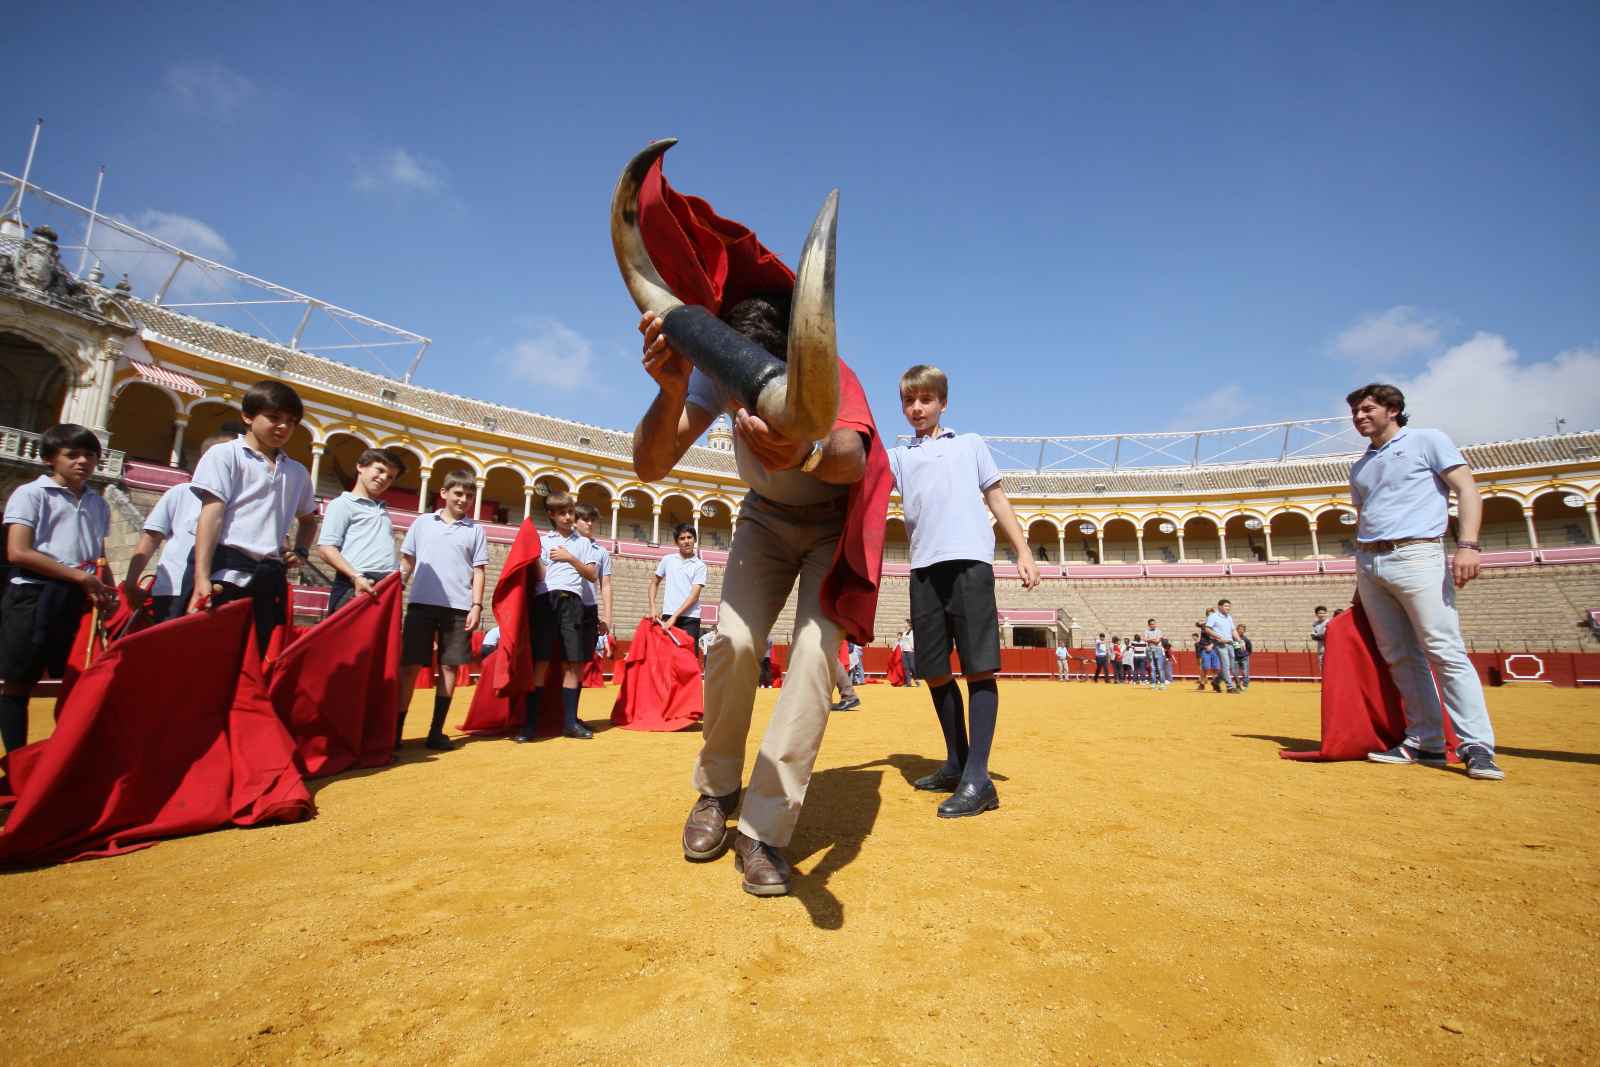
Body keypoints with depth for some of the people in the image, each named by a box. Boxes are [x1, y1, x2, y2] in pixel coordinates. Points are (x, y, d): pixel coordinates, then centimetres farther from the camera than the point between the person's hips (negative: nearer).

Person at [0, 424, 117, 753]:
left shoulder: (98, 504, 13)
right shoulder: (31, 494, -3)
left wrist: (104, 591, 0)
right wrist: (78, 576, -17)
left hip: (78, 601, 5)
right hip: (33, 596, -4)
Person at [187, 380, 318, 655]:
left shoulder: (298, 472, 18)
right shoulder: (225, 455, 4)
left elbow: (308, 519, 33)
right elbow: (211, 515, -5)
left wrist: (300, 552, 11)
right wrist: (201, 578, -14)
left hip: (270, 577, 5)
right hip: (226, 571, -4)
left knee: (267, 654, 4)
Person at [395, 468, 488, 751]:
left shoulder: (475, 530, 9)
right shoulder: (422, 522, 10)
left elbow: (478, 571, 6)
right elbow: (407, 563, 13)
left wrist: (476, 606, -3)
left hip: (458, 607, 0)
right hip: (421, 603, 0)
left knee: (448, 666, 2)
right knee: (410, 665, 1)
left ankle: (436, 731, 10)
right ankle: (396, 728, 8)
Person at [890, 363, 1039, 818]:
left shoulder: (970, 444, 19)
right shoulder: (898, 455, 21)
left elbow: (996, 499, 17)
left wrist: (1023, 551, 9)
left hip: (970, 561, -2)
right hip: (924, 568, 3)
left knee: (979, 666, -9)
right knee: (935, 671, 5)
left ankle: (978, 778, -7)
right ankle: (956, 763, 20)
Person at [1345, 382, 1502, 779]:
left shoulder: (1427, 440, 7)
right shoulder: (1359, 467, 23)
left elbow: (1466, 490, -2)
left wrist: (1466, 545, -16)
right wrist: (1360, 579, 17)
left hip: (1416, 555, -6)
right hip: (1369, 563, 6)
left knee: (1446, 651, -11)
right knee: (1399, 657, 4)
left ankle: (1477, 746, -7)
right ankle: (1425, 742, 8)